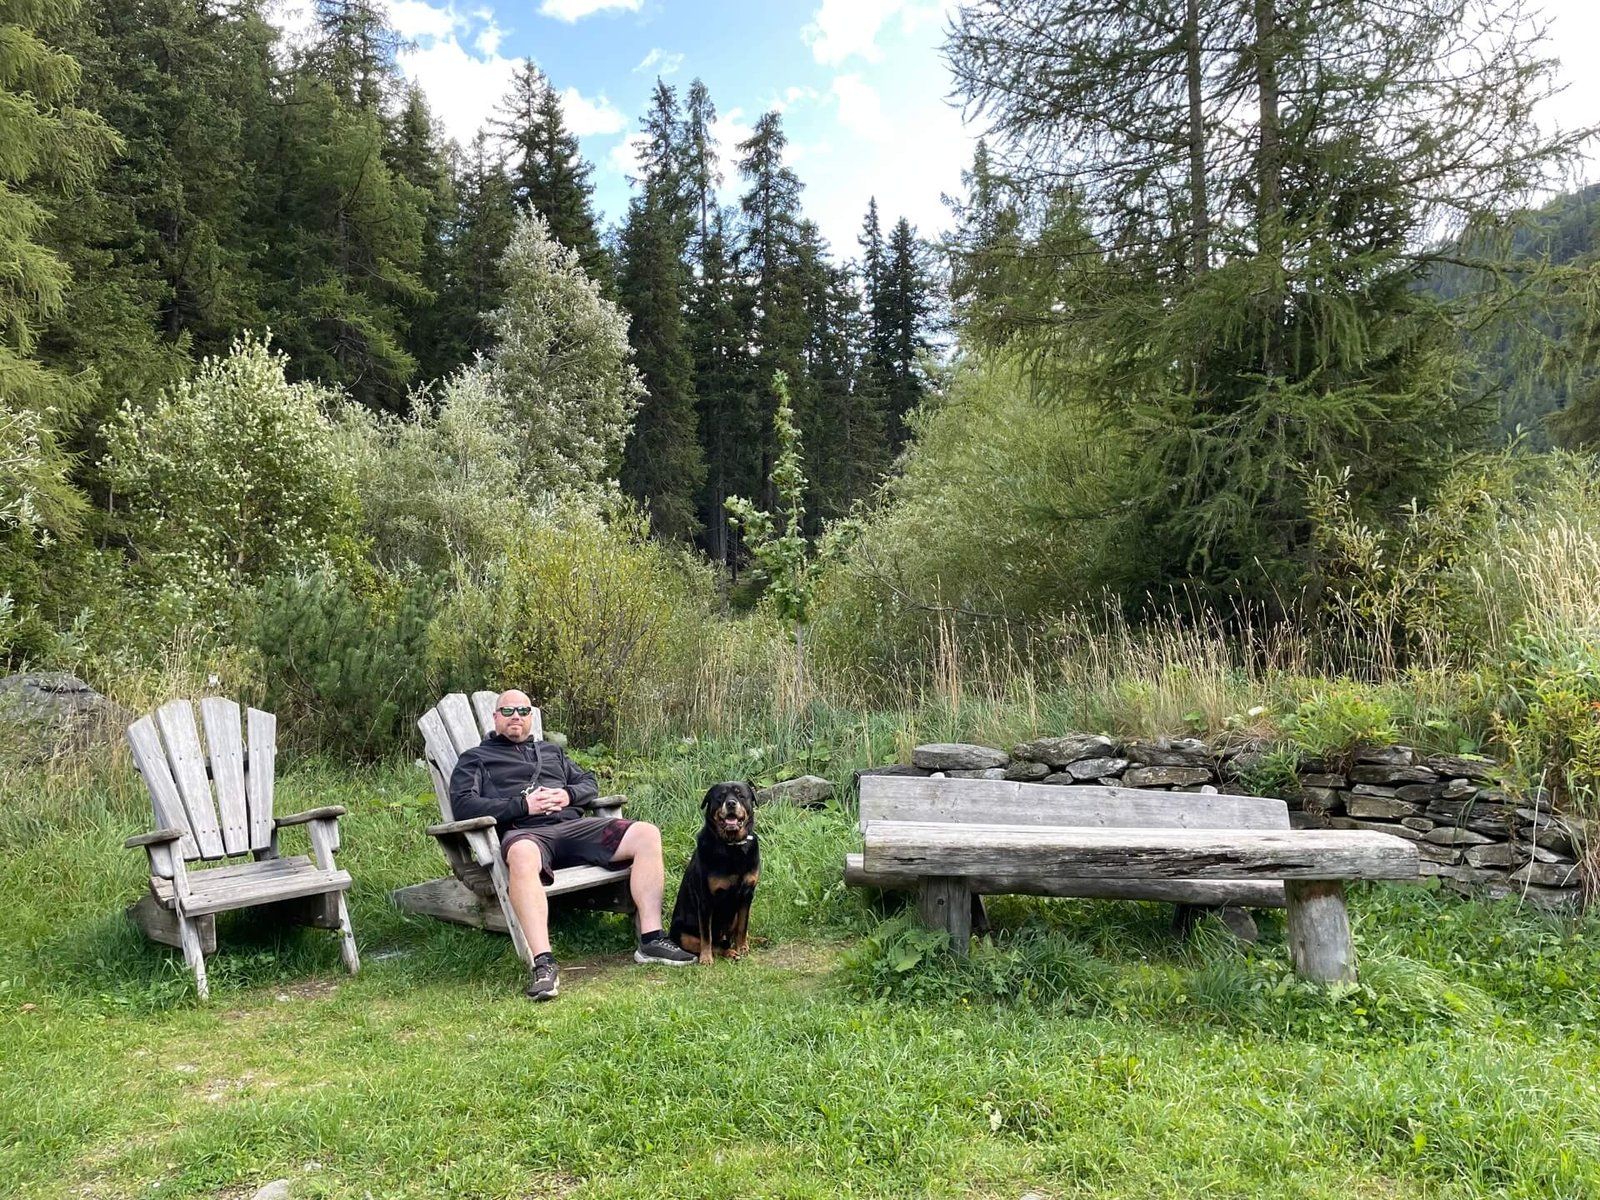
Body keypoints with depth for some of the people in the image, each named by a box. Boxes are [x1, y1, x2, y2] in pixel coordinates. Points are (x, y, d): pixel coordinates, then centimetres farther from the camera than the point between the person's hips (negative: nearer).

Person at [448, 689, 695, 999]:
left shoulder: (551, 751, 32)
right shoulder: (475, 759, 17)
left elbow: (589, 782, 28)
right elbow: (463, 805, 0)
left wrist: (569, 795, 3)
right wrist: (523, 805, -9)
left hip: (573, 826, 5)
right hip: (524, 833, -5)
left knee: (647, 834, -17)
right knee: (523, 855, -45)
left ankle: (650, 940, -19)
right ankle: (543, 963, -48)